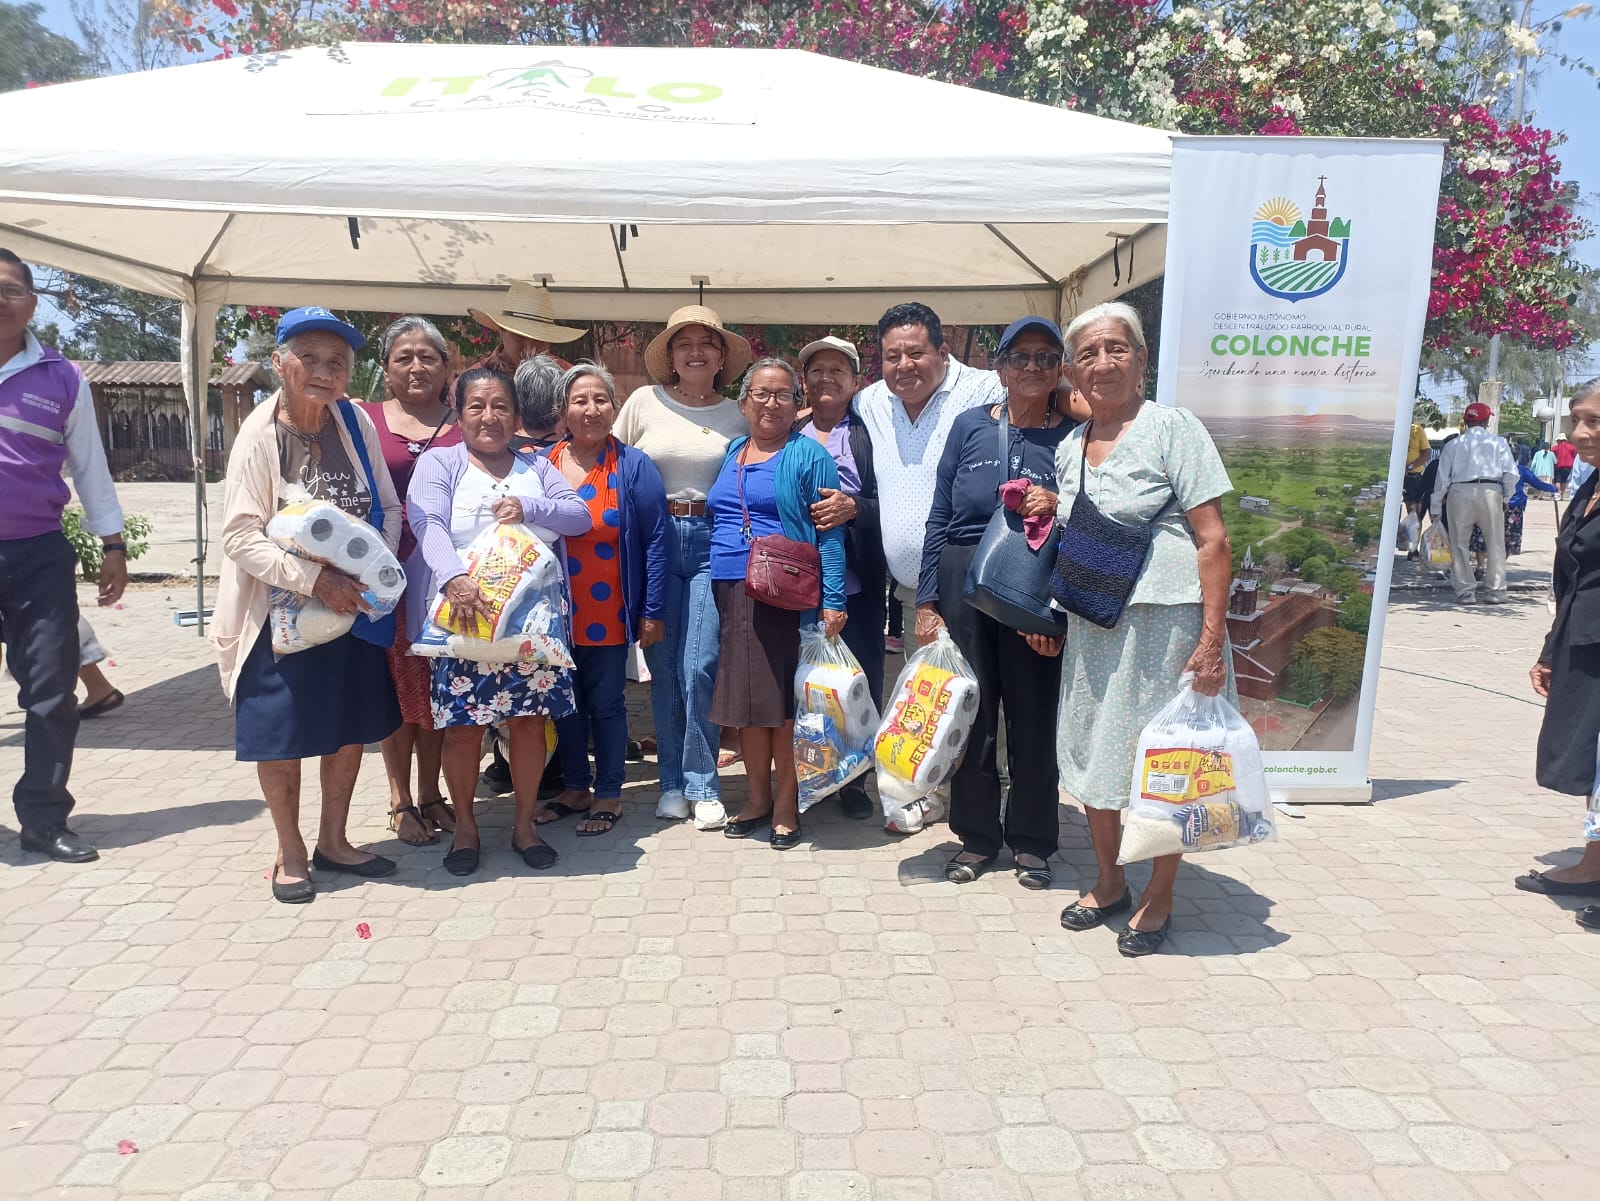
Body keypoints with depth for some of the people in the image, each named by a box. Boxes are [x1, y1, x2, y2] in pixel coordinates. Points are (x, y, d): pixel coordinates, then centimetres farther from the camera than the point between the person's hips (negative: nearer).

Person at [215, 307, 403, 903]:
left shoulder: (356, 422, -3)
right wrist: (315, 579, -26)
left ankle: (333, 841, 33)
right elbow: (240, 536, -17)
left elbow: (388, 508, 2)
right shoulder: (260, 434, -13)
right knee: (282, 735, 7)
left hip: (354, 607, 4)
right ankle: (291, 854, 27)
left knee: (351, 728, 13)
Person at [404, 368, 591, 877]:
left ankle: (524, 823, 22)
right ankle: (464, 825, 20)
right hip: (462, 618, -2)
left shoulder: (537, 467, 16)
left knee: (530, 720, 5)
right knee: (462, 725, 1)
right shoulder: (438, 463, 5)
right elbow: (428, 525, -13)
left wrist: (530, 507, -14)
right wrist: (454, 577, -31)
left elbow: (580, 515, 4)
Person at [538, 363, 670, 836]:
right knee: (566, 703, 14)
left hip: (609, 616, -3)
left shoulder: (634, 467, -5)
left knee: (606, 703, 6)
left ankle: (609, 796, 22)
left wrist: (653, 612, -9)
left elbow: (656, 540, -6)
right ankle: (575, 788, 31)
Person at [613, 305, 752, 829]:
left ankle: (702, 786, 8)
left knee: (700, 667, -7)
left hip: (713, 543, 0)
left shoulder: (736, 416, 7)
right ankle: (673, 782, 19)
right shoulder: (644, 402, 5)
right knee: (663, 667, 5)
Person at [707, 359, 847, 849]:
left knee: (784, 698, -2)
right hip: (731, 594, 6)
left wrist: (833, 601, -15)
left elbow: (830, 533, -6)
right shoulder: (729, 455, 17)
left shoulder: (809, 455, 0)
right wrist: (712, 593, 13)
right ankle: (758, 798, 23)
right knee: (744, 698, 9)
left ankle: (786, 805, 12)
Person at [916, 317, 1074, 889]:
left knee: (1033, 714, 5)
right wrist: (927, 600, 1)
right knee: (970, 711, 7)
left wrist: (1058, 506, -15)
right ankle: (976, 836, 24)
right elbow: (940, 517, 6)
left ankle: (1031, 841, 23)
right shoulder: (970, 426, 7)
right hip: (964, 582, 1)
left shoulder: (1073, 434, 3)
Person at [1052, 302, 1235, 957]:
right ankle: (1108, 883, 32)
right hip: (1091, 625, 6)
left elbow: (1213, 539, -12)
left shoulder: (1173, 427, -7)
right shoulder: (1068, 447, 11)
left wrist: (1212, 638, -18)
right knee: (1091, 753, 12)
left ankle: (1159, 899, 22)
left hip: (1164, 621, -6)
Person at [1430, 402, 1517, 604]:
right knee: (1495, 544, 9)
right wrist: (1506, 497, 14)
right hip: (1490, 491, 0)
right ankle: (1495, 590, 10)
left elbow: (1442, 478, 7)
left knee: (1460, 544, 7)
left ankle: (1465, 591, 5)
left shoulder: (1453, 445, 10)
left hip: (1459, 493, 0)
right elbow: (1511, 473, 1)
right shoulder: (1498, 442, 9)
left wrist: (1436, 508, 11)